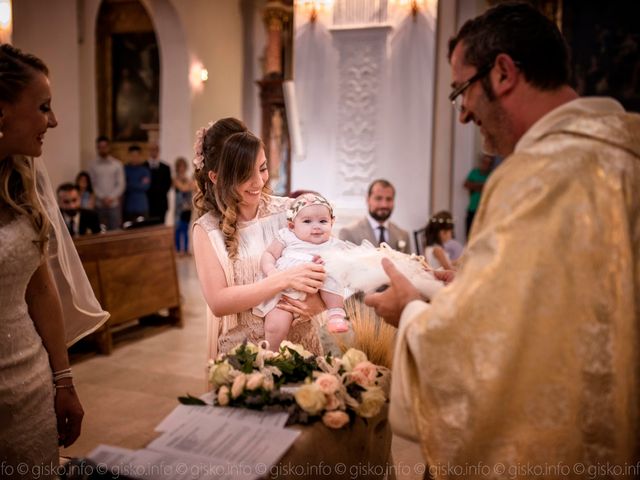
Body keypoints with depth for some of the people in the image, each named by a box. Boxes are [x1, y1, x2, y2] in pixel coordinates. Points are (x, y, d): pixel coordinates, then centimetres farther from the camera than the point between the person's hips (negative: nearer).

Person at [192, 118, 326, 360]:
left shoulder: (288, 211, -1)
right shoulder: (207, 230, -2)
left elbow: (324, 269, 4)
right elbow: (218, 302, -11)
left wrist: (319, 302, -17)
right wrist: (284, 280, -21)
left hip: (300, 342, 1)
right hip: (241, 350, -1)